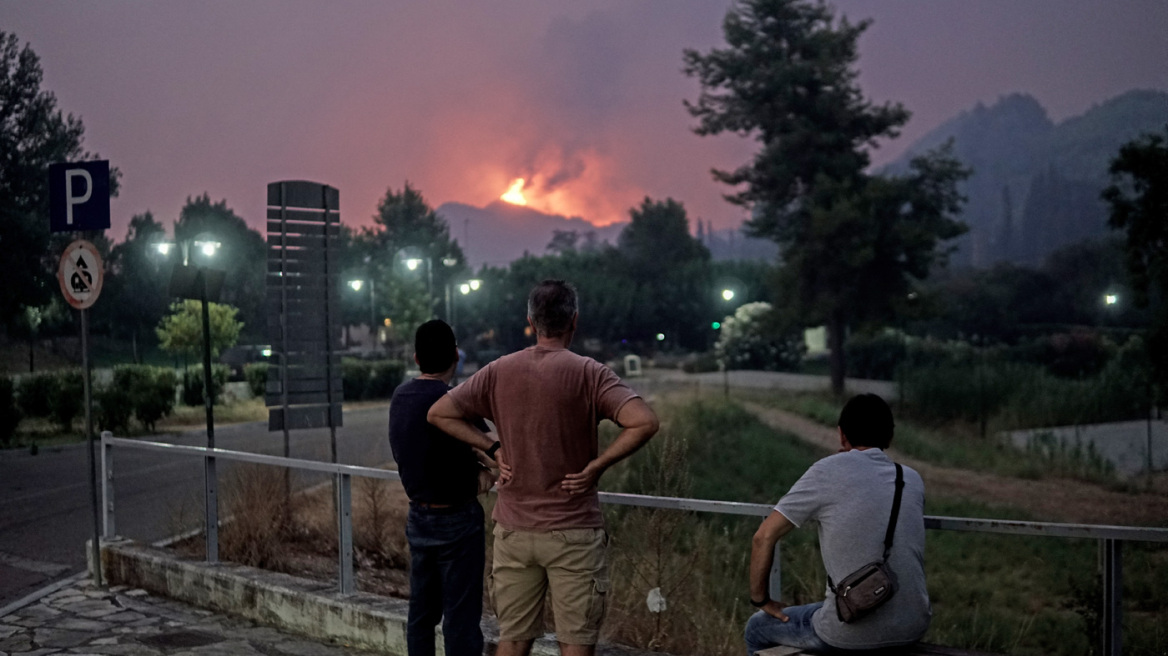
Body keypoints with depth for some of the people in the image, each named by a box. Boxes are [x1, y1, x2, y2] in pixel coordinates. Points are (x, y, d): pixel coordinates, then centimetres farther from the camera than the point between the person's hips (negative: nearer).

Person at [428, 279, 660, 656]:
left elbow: (439, 413, 6)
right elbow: (644, 422, -22)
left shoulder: (499, 372, 1)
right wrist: (597, 465, -13)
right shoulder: (588, 373, -10)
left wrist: (493, 448, 4)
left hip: (513, 529, 4)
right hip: (573, 532, -4)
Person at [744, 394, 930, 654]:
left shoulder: (829, 471, -8)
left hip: (854, 633, -6)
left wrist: (760, 599, 8)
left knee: (758, 627, 22)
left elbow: (764, 537, -7)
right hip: (913, 629, 6)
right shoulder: (913, 480, 8)